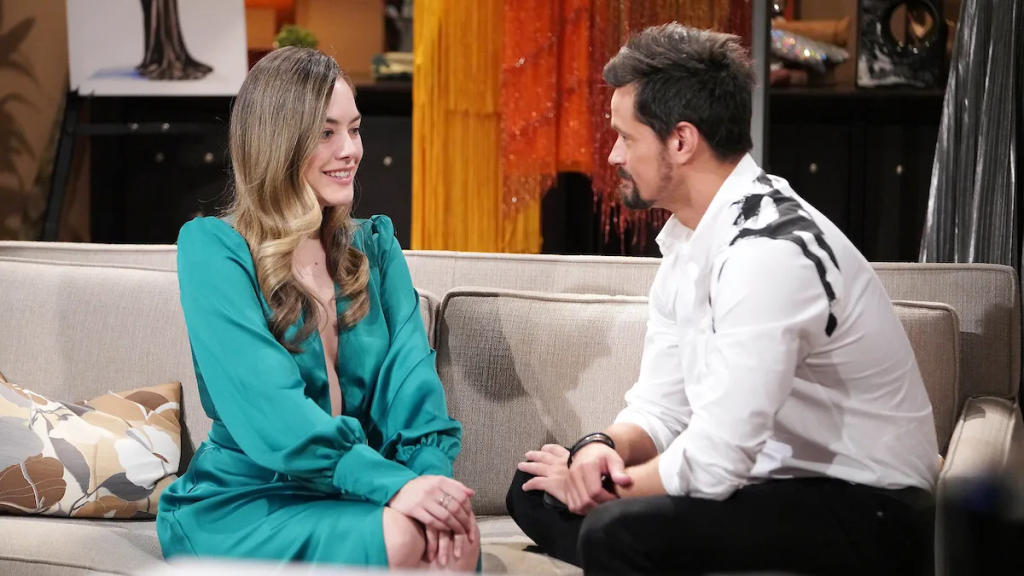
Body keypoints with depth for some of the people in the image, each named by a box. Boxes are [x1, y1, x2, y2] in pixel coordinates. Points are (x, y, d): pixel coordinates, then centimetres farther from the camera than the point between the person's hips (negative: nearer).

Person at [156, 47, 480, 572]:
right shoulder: (212, 248, -6)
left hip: (345, 499, 4)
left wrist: (430, 472, -24)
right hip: (237, 505, -4)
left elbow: (411, 376, -2)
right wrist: (389, 482, -30)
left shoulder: (375, 246, 12)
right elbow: (268, 405, -18)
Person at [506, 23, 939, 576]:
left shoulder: (770, 251, -24)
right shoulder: (686, 240, 6)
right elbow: (660, 405, 10)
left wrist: (601, 487, -10)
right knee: (536, 488, 7)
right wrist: (602, 447, -12)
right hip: (776, 480, 10)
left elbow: (711, 464, -26)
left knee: (619, 530, -30)